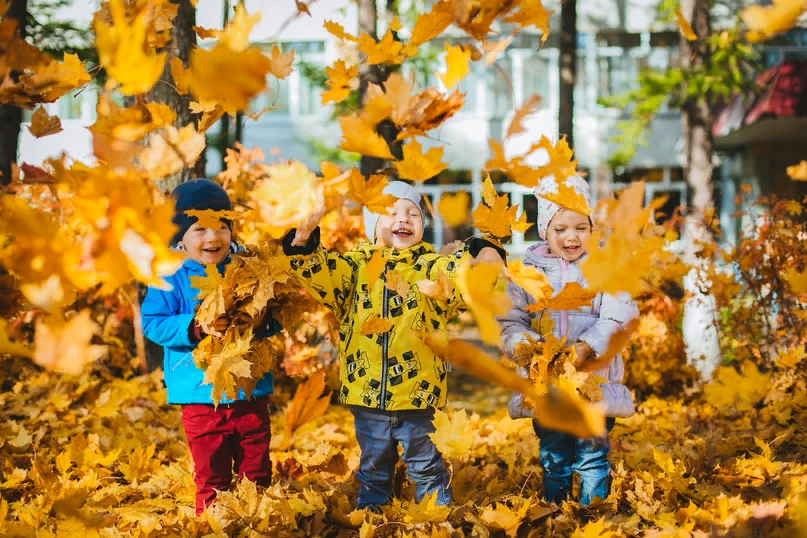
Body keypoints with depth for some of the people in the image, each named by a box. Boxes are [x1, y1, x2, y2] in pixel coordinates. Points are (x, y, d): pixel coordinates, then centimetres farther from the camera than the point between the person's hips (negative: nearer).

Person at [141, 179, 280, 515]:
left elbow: (274, 319, 8)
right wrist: (196, 327, -23)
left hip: (250, 395, 2)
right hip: (201, 397, -2)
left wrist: (264, 322, -15)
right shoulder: (172, 280, -4)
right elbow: (152, 322, -10)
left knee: (257, 475, 11)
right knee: (212, 480, 8)